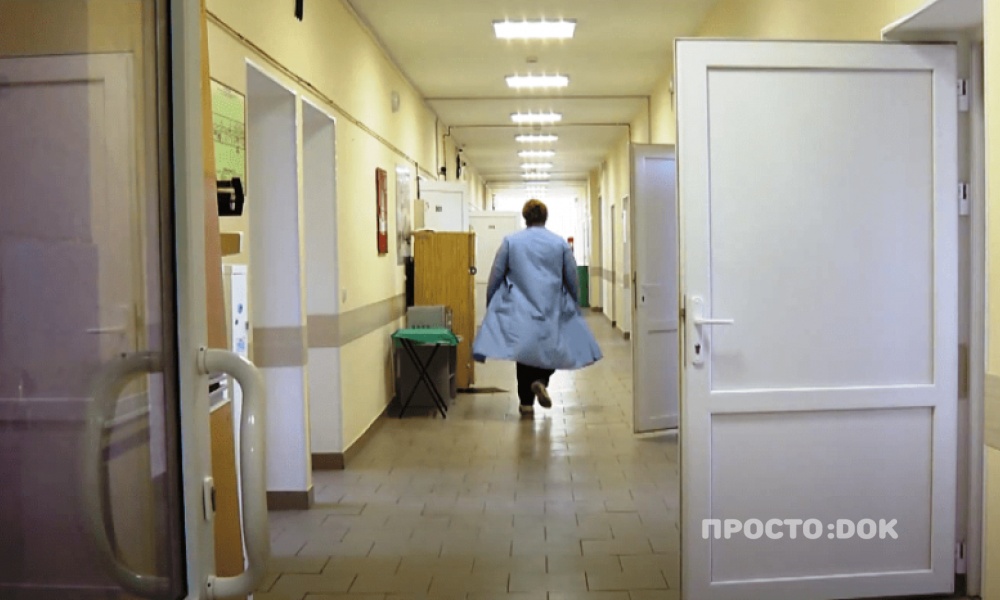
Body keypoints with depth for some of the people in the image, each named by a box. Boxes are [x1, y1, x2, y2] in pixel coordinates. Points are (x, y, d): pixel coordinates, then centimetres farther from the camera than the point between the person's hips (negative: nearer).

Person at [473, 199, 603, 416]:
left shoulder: (510, 241, -1)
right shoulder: (560, 243, 1)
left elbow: (496, 275, 2)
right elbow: (572, 278, 6)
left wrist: (490, 304, 14)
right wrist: (574, 304, 21)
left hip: (519, 310, 0)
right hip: (552, 309, 0)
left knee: (524, 353, 9)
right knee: (550, 348, 16)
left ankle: (526, 403, 10)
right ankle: (541, 380, -10)